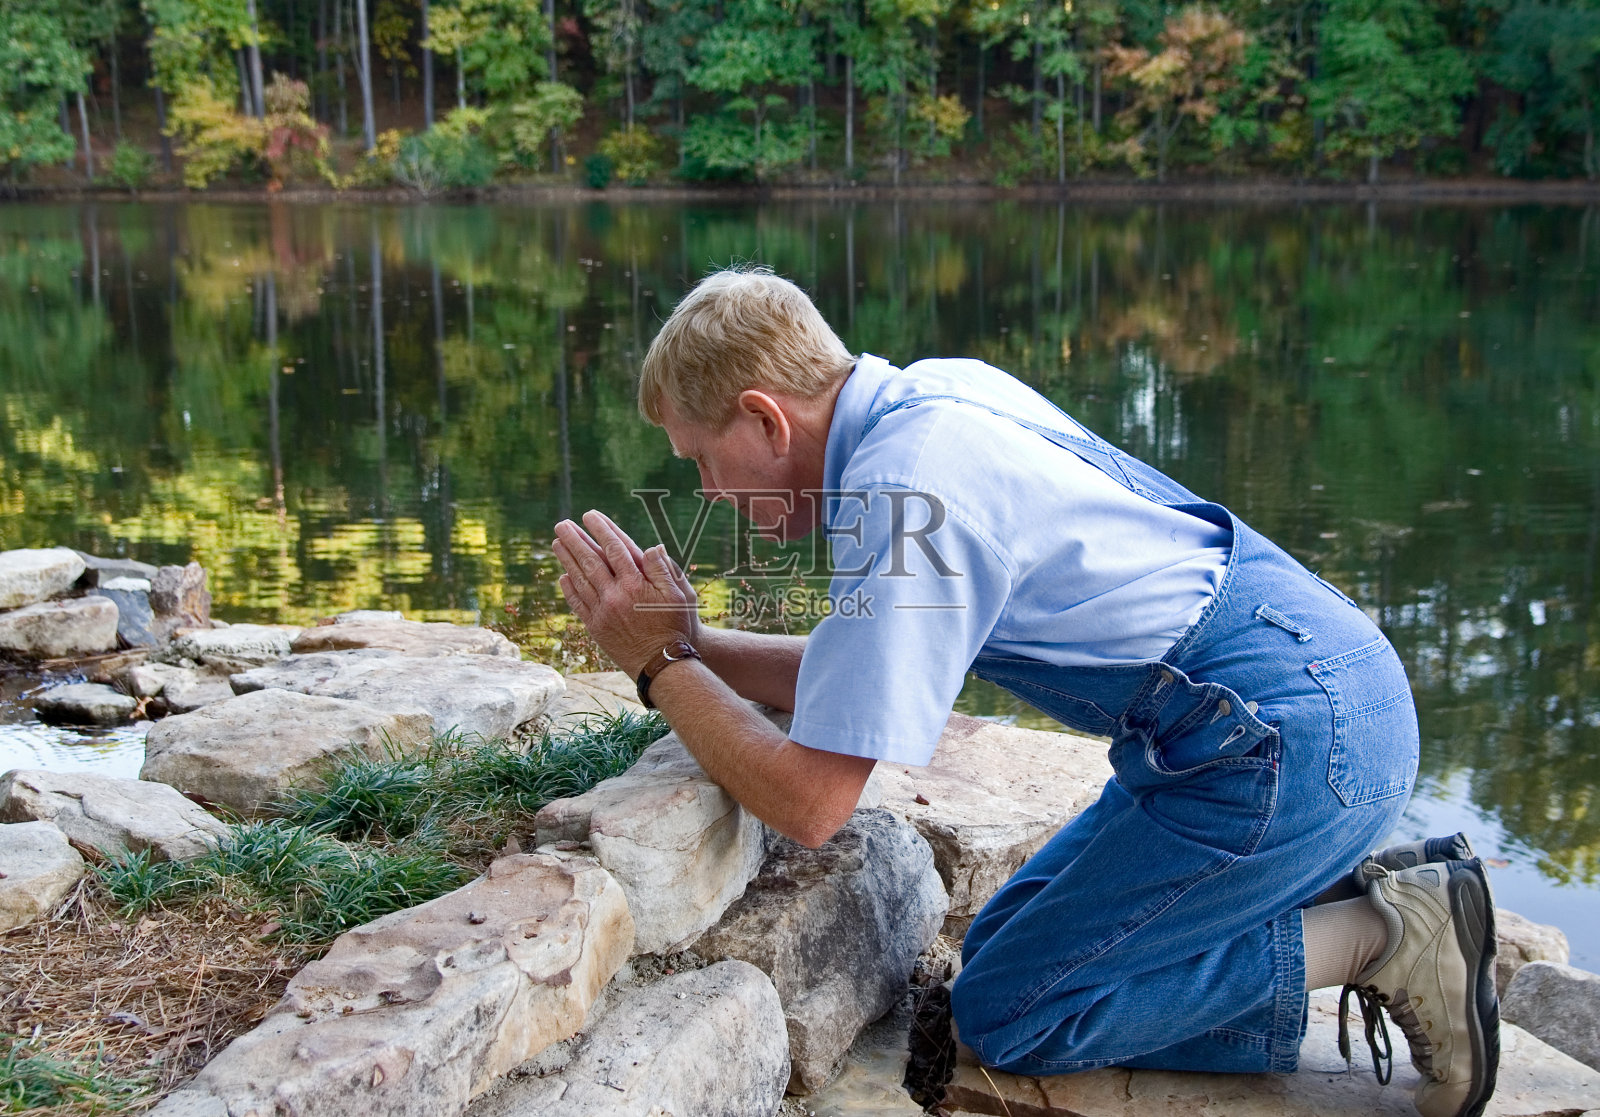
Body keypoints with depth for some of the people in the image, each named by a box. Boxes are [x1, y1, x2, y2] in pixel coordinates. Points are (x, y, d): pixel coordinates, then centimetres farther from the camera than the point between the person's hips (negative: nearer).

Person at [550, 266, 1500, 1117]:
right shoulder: (936, 394, 8)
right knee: (1008, 940, 16)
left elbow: (810, 802, -17)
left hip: (1286, 742, -9)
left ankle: (1378, 940, 0)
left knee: (1007, 1014, 0)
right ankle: (1367, 889, 13)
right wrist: (688, 640, 8)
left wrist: (660, 665, -6)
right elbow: (853, 682, 17)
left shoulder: (904, 492, -21)